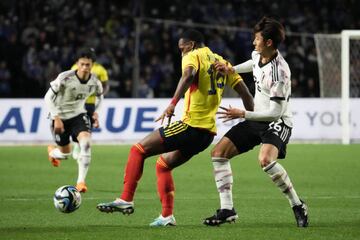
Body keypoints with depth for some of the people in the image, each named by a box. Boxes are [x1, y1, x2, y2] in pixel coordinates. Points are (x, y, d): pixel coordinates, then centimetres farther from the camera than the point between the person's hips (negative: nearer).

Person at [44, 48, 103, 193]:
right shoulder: (65, 78, -26)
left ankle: (81, 181, -24)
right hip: (60, 117, -2)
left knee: (86, 142, -27)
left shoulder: (95, 82, -13)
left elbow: (99, 96, 12)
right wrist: (56, 118, -23)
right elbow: (48, 97, -18)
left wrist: (94, 112, 0)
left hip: (79, 115, 2)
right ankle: (52, 151, 49)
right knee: (65, 154, 9)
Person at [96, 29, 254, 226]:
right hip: (208, 133, 8)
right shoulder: (220, 62, 20)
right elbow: (243, 90, 18)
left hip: (191, 126, -8)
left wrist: (173, 104, -34)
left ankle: (126, 200, -11)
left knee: (139, 150, -2)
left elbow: (188, 75, -25)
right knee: (163, 164, 22)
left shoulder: (193, 56, -2)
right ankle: (167, 216, 14)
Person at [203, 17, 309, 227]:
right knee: (219, 153, 1)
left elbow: (276, 112, -25)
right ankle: (227, 210, 4)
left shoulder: (279, 71, -27)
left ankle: (298, 205, -18)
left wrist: (243, 114, -20)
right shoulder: (258, 55, -1)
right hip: (256, 120, 9)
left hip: (277, 123, -9)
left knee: (266, 160, -36)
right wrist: (231, 69, 16)